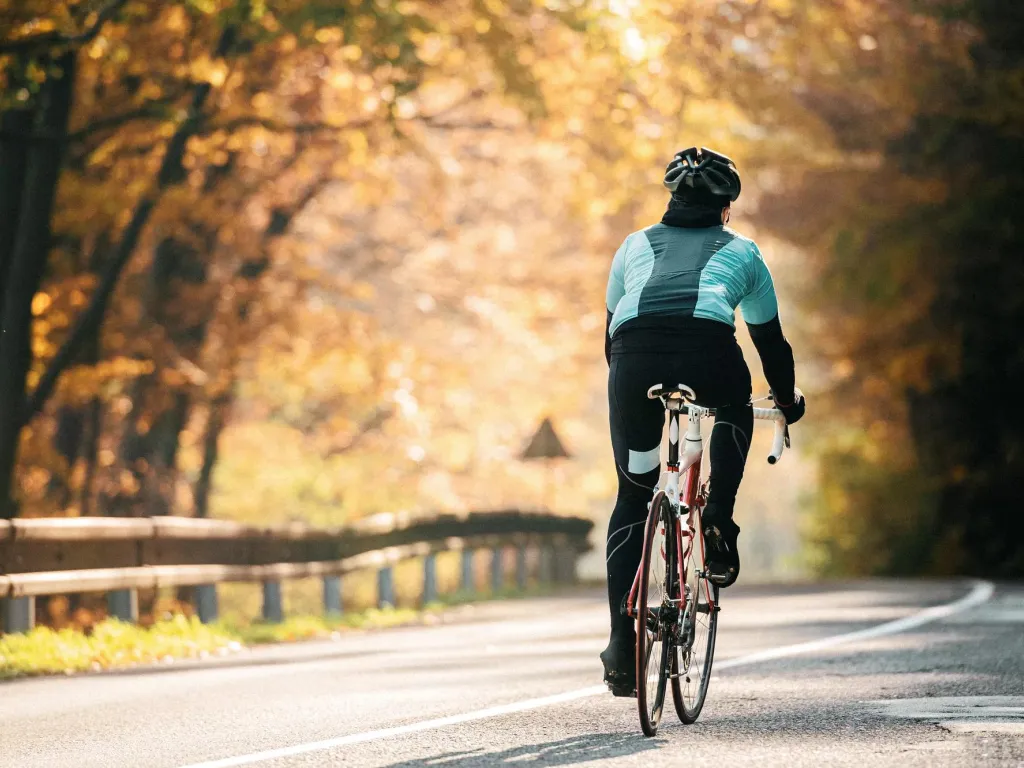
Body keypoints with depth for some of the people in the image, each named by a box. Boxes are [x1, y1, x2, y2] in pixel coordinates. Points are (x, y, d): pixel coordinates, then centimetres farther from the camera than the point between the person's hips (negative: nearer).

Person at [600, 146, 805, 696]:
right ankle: (718, 517, 14)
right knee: (734, 416, 37)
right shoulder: (740, 251, 31)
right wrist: (788, 400, 54)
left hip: (635, 352, 1)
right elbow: (770, 340, 37)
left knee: (633, 498, 16)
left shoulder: (635, 246, 35)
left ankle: (621, 644, 8)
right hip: (708, 350, -1)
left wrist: (628, 385, 59)